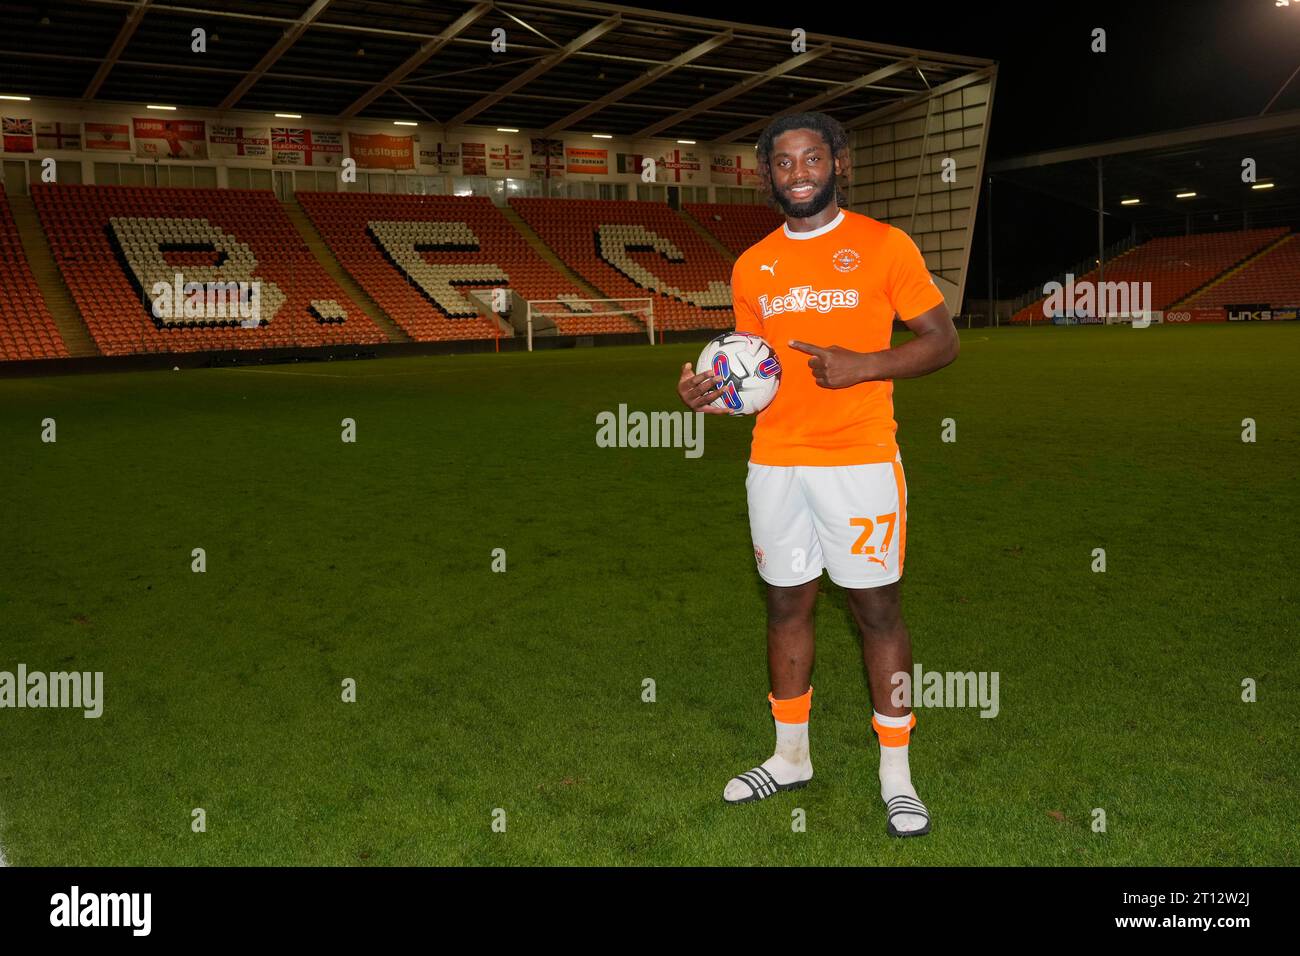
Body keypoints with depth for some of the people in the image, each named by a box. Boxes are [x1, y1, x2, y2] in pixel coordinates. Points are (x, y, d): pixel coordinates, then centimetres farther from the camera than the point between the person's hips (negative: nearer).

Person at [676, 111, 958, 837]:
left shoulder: (884, 245, -2)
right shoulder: (752, 266, 11)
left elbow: (943, 341, -3)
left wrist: (863, 364, -18)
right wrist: (712, 391, -3)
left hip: (860, 459, -4)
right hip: (774, 463, 5)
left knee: (876, 607, 1)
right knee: (787, 604, 12)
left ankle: (896, 773, 16)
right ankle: (791, 757, 27)